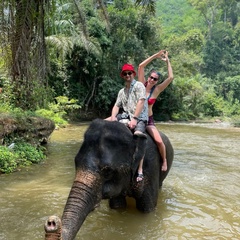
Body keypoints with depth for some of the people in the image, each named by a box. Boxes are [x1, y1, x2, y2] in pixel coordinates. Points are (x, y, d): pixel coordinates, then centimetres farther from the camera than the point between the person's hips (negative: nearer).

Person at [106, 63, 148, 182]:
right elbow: (116, 106, 13)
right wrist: (113, 117, -10)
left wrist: (134, 119, -24)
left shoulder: (139, 85, 0)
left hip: (139, 117, -7)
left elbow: (141, 102, -13)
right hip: (126, 116, 7)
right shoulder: (122, 91, 21)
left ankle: (140, 170, -38)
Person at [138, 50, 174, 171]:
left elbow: (171, 77, -12)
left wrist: (167, 61, -4)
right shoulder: (142, 84, -2)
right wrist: (156, 56, -9)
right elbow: (141, 66, -10)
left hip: (148, 120, -1)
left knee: (159, 141, -19)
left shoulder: (157, 90, -3)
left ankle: (164, 161, 8)